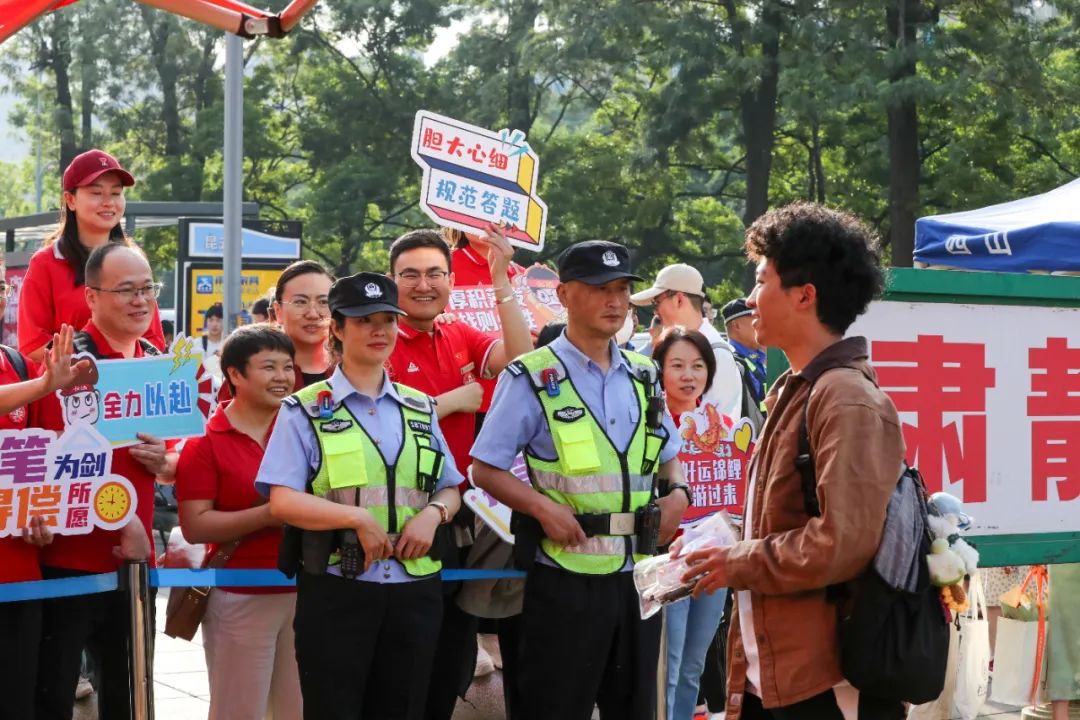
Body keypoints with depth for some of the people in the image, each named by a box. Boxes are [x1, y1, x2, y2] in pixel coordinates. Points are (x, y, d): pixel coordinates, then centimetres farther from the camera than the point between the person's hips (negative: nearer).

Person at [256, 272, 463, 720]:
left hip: (415, 590, 4)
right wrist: (358, 518, -20)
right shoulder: (306, 410, -1)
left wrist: (433, 513, -6)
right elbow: (282, 500, -9)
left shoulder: (420, 409, 13)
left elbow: (450, 491, 17)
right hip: (336, 591, -4)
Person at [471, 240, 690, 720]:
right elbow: (485, 469, -6)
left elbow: (669, 456, 23)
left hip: (637, 574, 5)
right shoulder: (534, 378, -6)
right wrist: (543, 506, -21)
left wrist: (677, 493, 2)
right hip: (565, 577, -5)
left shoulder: (643, 377, 11)